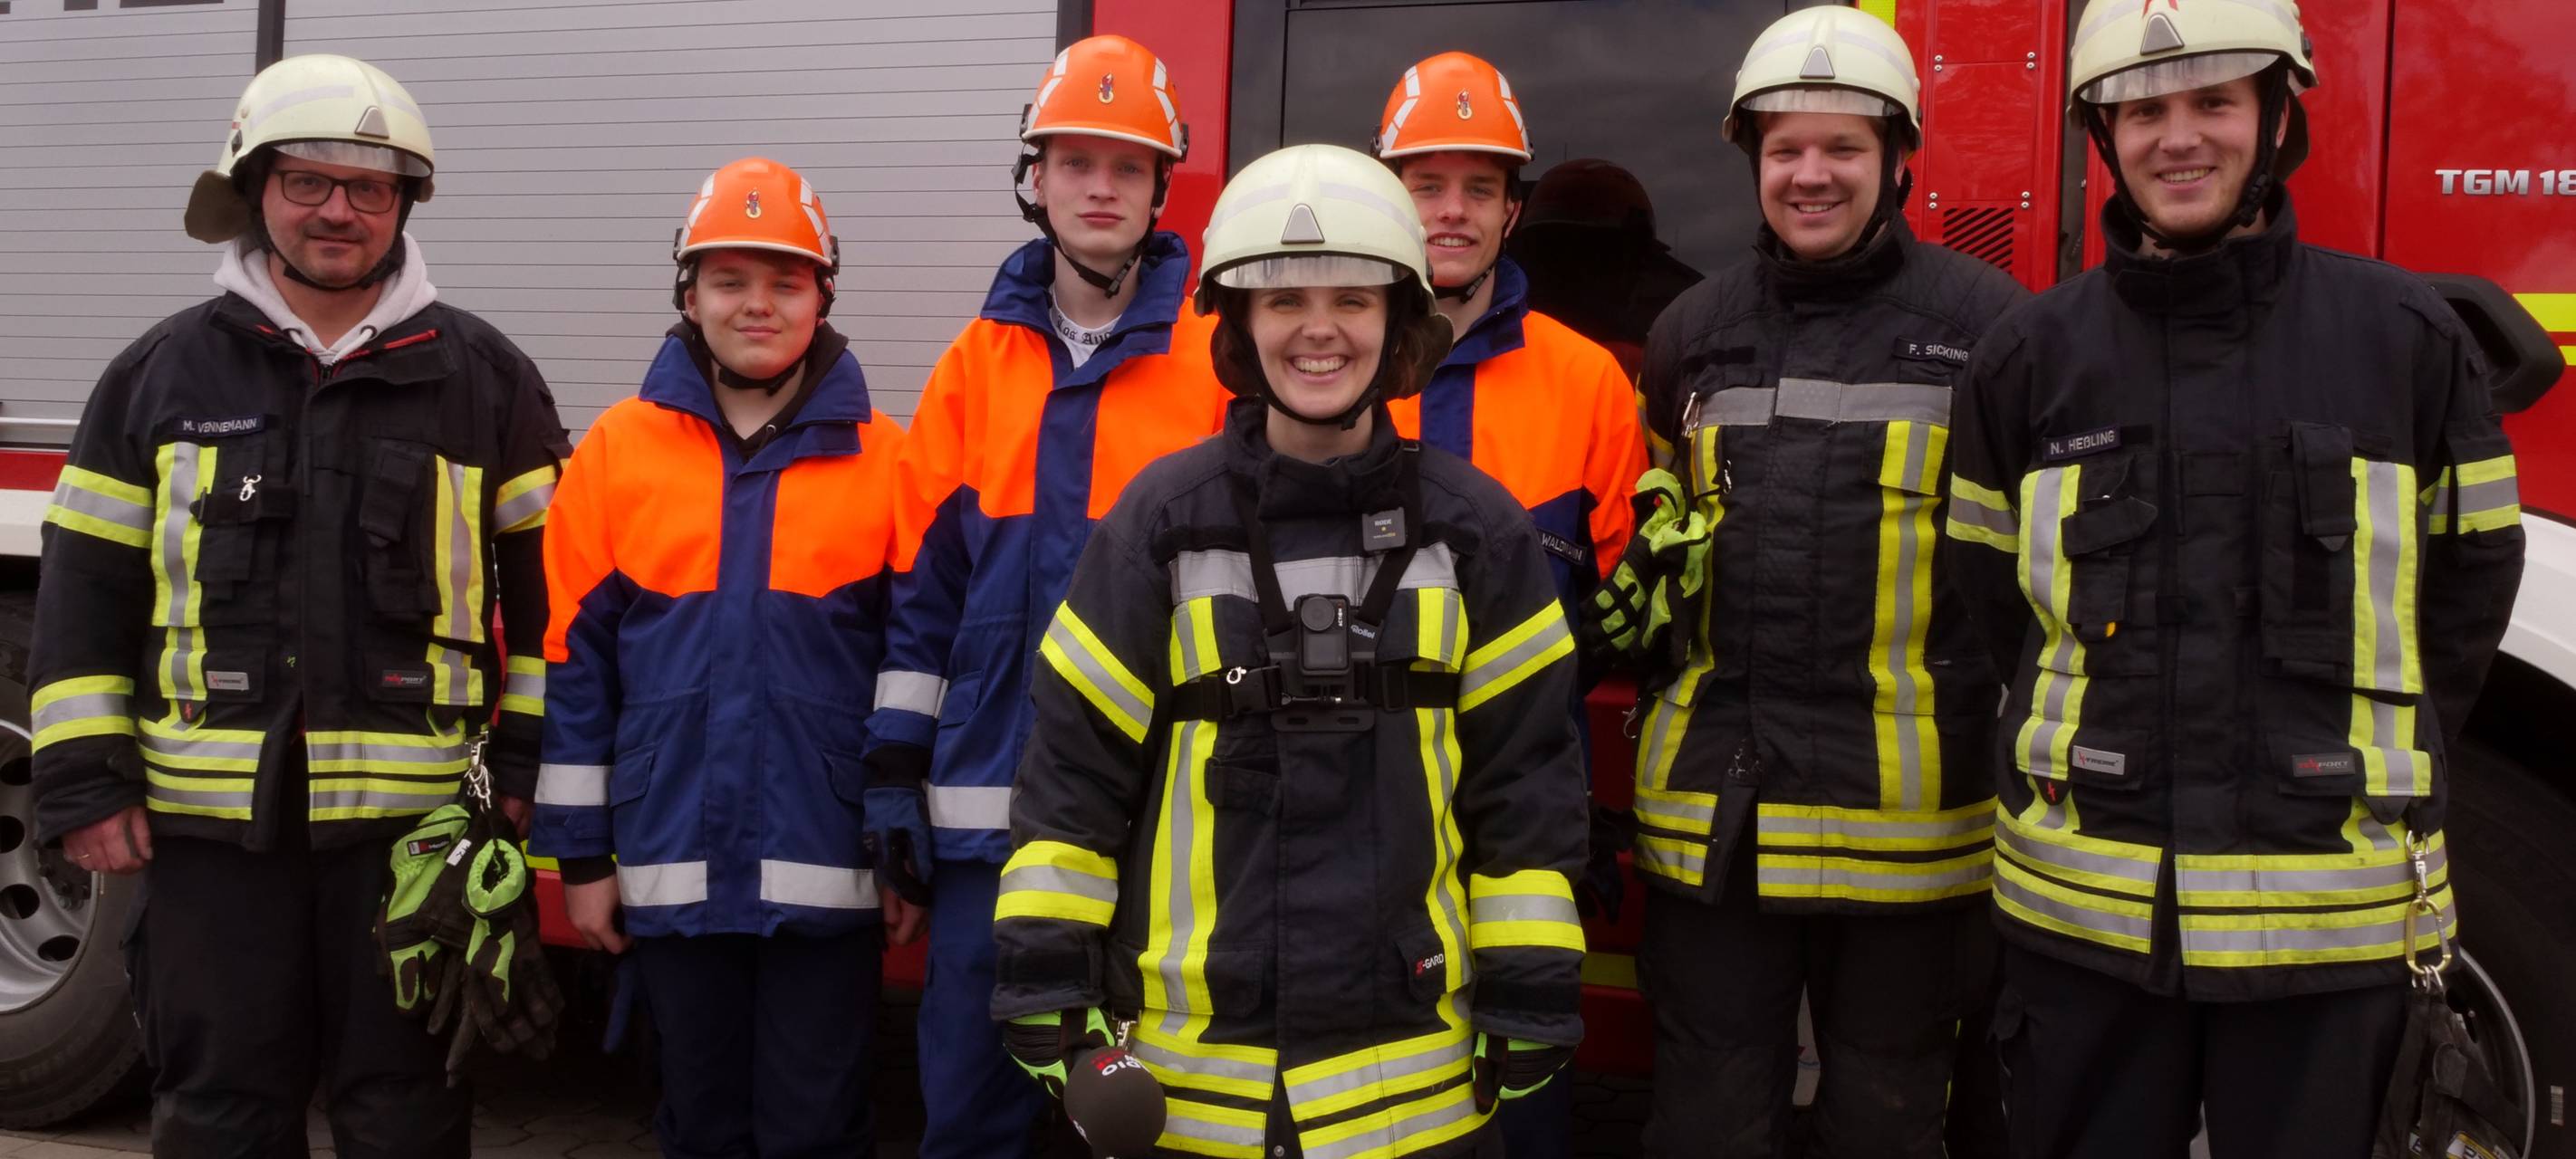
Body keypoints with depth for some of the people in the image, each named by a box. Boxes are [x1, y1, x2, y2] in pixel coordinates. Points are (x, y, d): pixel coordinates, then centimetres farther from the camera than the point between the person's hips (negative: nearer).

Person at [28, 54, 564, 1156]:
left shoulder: (484, 376, 4)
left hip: (416, 816, -1)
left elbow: (548, 587, 5)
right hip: (211, 818, 1)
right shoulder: (163, 371, 7)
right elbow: (87, 586, 7)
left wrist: (525, 765, -1)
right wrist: (85, 779, 1)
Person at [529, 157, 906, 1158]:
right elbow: (576, 661, 4)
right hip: (673, 867, 2)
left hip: (826, 874, -1)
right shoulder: (619, 449, 3)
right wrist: (581, 854, 2)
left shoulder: (880, 458, 0)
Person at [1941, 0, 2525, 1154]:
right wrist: (2105, 749, 8)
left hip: (2324, 910, -1)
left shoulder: (2409, 338, 0)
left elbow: (2470, 576, 8)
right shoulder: (2030, 354, 2)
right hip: (2082, 905, 1)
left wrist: (2381, 761, 6)